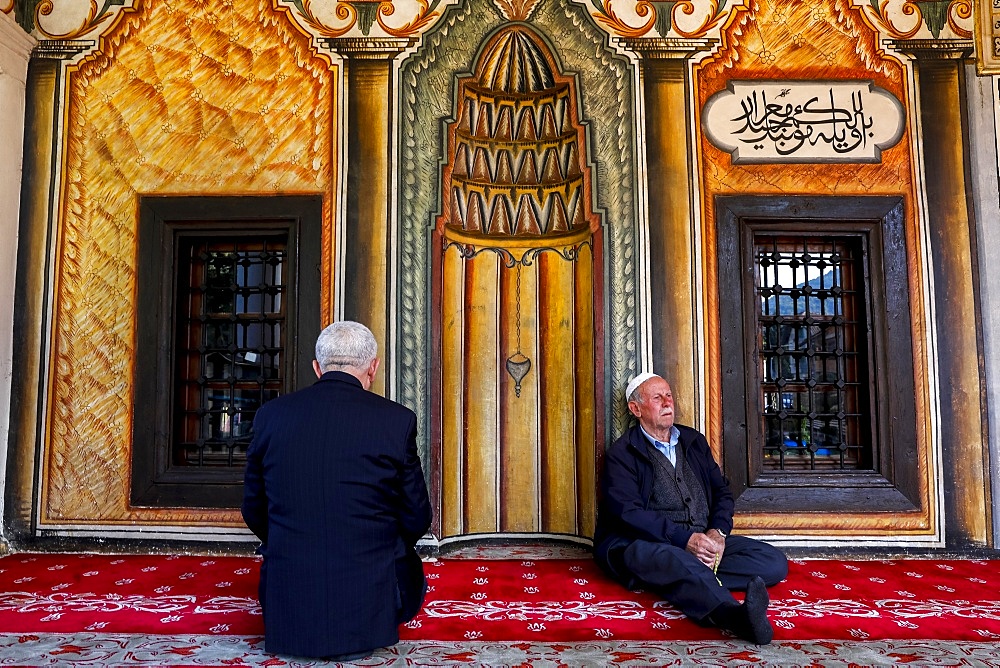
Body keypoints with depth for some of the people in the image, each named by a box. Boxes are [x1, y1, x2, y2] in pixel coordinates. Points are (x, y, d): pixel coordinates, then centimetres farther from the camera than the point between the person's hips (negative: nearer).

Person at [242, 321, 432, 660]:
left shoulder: (271, 414, -3)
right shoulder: (396, 419, -11)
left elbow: (254, 510, 7)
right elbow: (416, 519, -3)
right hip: (370, 607, -3)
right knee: (408, 568, 29)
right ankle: (360, 635, 13)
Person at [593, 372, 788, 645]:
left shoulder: (694, 441, 21)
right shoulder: (621, 454, 2)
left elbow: (722, 491, 19)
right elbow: (628, 512, -10)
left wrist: (718, 532, -3)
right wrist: (685, 539, -19)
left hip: (704, 541, 6)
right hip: (645, 544, -6)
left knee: (774, 562, -14)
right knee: (677, 559, -40)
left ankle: (692, 577, -32)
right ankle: (734, 614, -62)